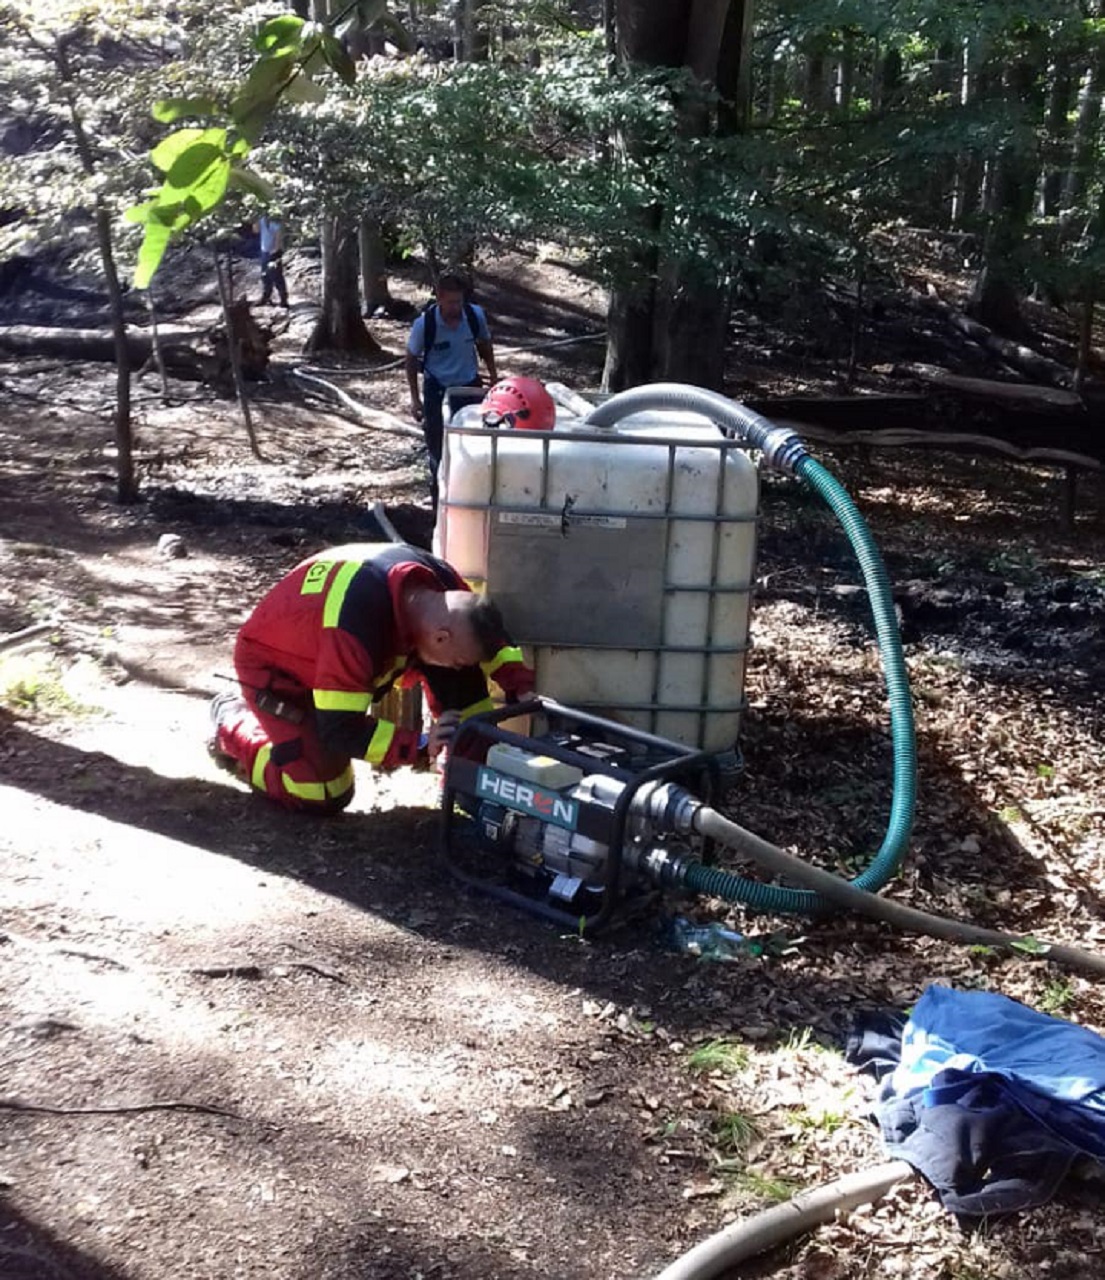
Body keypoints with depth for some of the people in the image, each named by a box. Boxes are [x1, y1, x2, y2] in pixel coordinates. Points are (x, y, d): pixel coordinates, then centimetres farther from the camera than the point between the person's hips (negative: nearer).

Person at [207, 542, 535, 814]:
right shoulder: (358, 624, -44)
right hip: (271, 664, -7)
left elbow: (484, 633, 1)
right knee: (324, 795, -12)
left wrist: (521, 687, -12)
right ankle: (230, 723, 8)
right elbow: (340, 730, -38)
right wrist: (420, 745, -42)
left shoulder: (441, 582, -20)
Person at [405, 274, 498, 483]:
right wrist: (415, 399, -8)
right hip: (437, 387, -2)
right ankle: (439, 484, 22)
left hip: (469, 384, 2)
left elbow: (484, 344, 4)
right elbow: (412, 359, -9)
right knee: (437, 441, 4)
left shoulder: (476, 315, -16)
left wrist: (493, 376, 8)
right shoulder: (424, 324, -22)